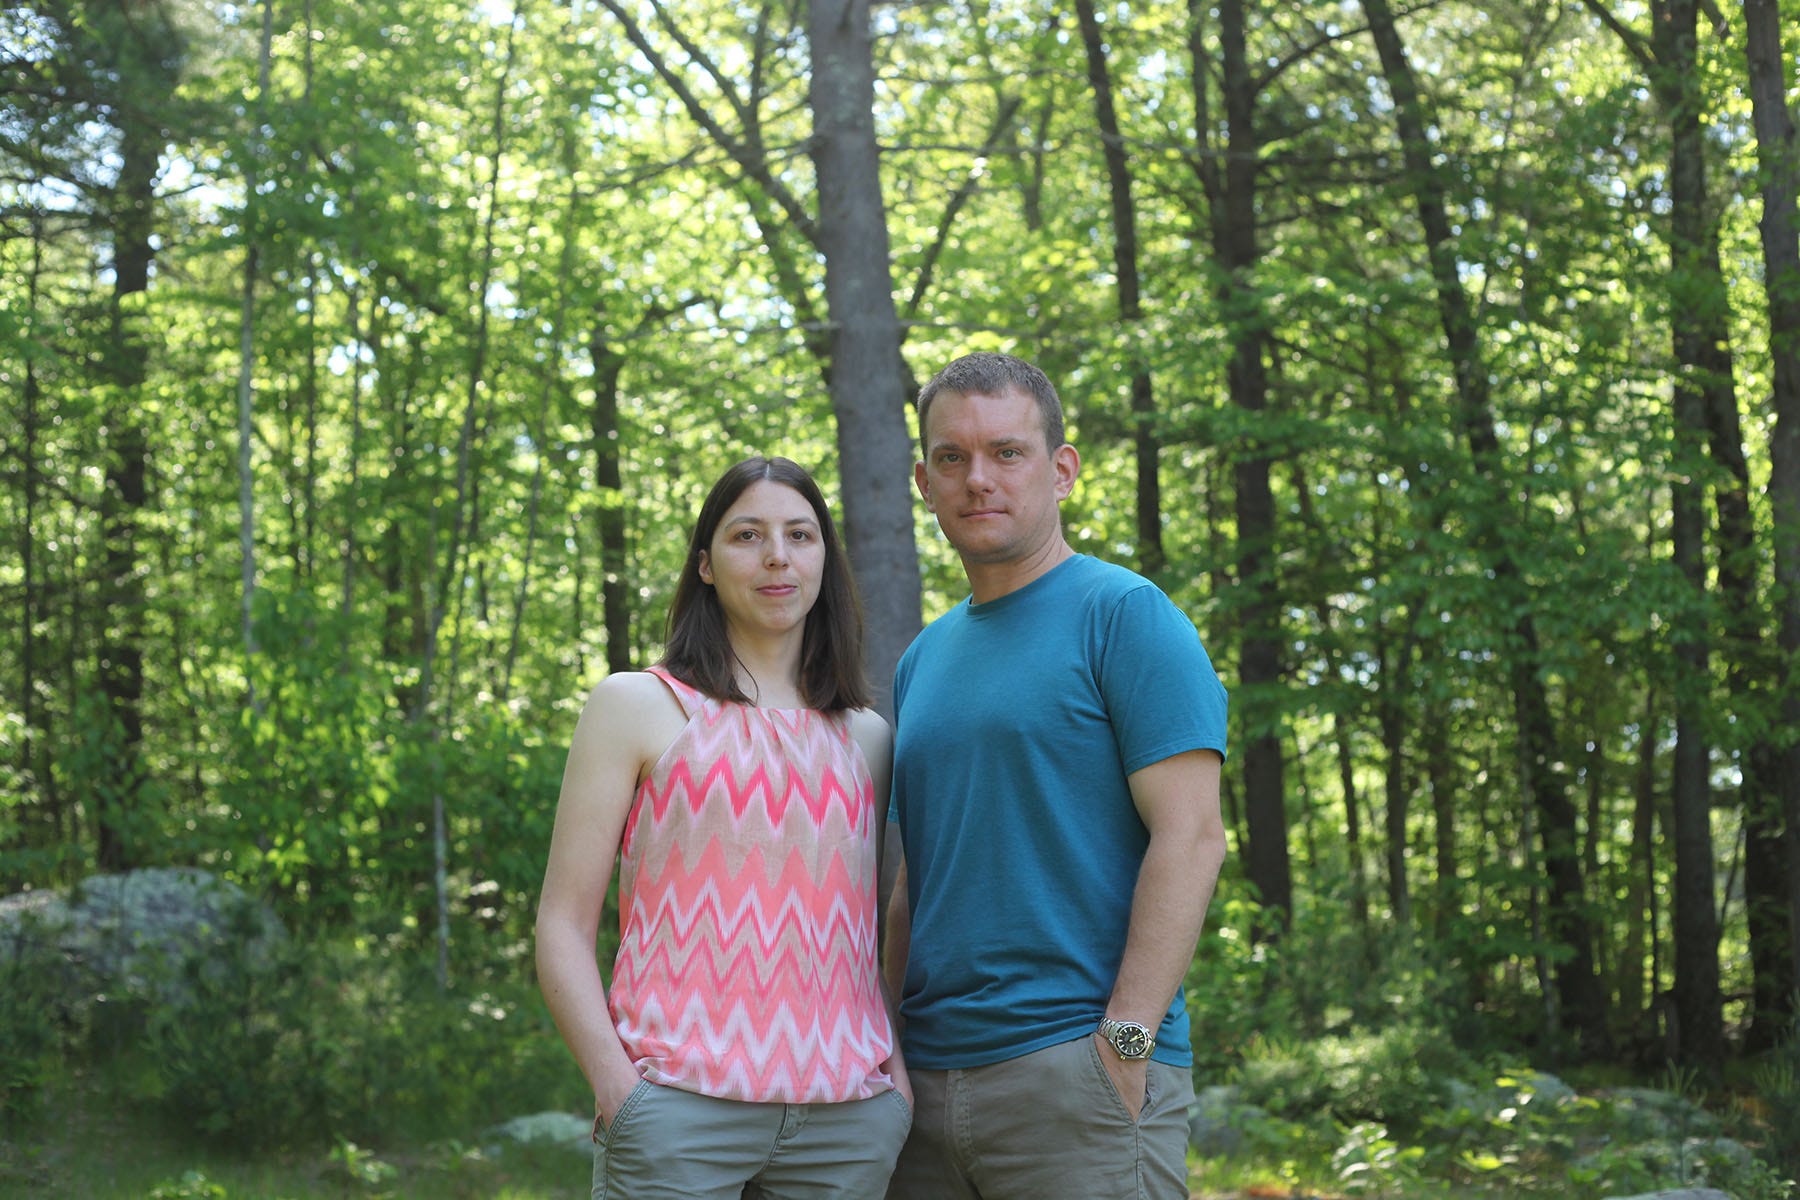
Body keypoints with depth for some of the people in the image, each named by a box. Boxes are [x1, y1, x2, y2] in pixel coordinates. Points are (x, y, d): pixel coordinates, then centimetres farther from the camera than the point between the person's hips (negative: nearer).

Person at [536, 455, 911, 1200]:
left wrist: (898, 1067, 5)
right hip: (679, 1108, -3)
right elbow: (563, 926, 1)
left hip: (848, 1117, 3)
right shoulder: (638, 707, 6)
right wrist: (616, 1084, -12)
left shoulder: (865, 737, 16)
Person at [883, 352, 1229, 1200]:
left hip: (1077, 1066, -6)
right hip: (932, 1079, 7)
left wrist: (1123, 1041, -18)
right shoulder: (923, 661, 17)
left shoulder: (1124, 615, -3)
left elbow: (1189, 839, -11)